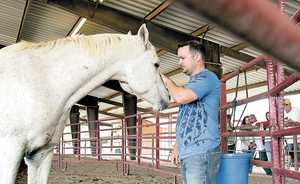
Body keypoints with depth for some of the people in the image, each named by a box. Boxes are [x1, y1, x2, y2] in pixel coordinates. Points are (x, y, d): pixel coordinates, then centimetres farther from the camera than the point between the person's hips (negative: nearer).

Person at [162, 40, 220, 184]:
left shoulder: (207, 77, -7)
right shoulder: (192, 83, 22)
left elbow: (180, 97, -23)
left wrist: (168, 81, -3)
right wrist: (178, 146, 19)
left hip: (201, 152, -9)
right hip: (187, 153, 9)